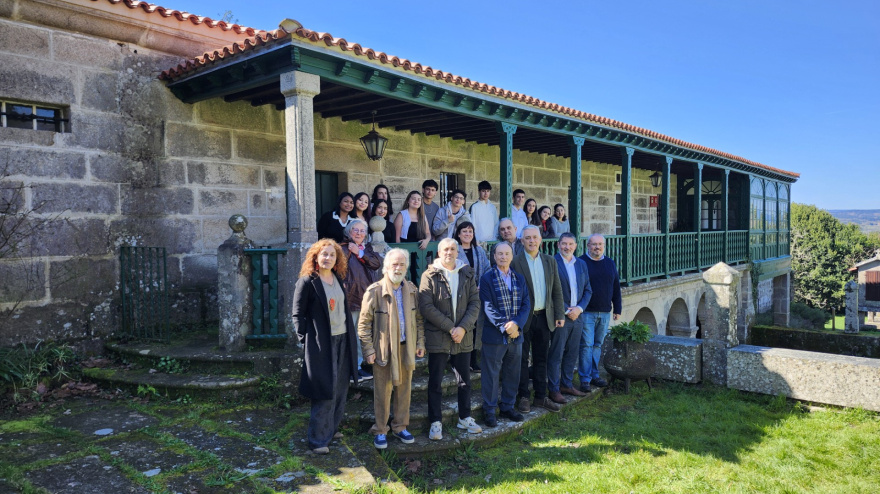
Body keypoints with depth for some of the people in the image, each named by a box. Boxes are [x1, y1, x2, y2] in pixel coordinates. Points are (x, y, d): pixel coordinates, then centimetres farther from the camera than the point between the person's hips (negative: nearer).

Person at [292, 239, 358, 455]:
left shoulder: (338, 280, 9)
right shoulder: (306, 282, -10)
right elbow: (298, 314, -8)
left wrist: (351, 337, 10)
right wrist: (305, 340, -11)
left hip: (342, 341, 7)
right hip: (320, 343, -7)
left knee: (340, 389, 14)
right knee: (324, 392, -3)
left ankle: (332, 428, 31)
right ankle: (318, 439, 10)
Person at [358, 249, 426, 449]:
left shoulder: (412, 290, 5)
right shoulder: (374, 291, -10)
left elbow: (418, 318, 12)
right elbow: (364, 323, -8)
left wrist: (420, 343, 8)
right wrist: (369, 350, -10)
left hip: (406, 348, 4)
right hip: (383, 349, -4)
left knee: (404, 389, 13)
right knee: (383, 392, 5)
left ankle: (400, 427, 29)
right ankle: (380, 431, 20)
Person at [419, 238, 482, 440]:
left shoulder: (467, 274, 7)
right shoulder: (429, 275, -4)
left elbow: (475, 303, 2)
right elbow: (426, 307, -12)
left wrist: (463, 327, -12)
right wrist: (450, 328, -15)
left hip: (463, 337, 3)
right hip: (438, 338, -3)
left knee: (464, 380, 13)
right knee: (435, 382, 5)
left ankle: (465, 418, 28)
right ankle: (435, 422, 17)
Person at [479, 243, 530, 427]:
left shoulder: (519, 278, 10)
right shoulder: (487, 278, -4)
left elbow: (525, 303, 4)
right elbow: (488, 307, -11)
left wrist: (516, 323, -13)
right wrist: (504, 327, -18)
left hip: (515, 334, 5)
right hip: (494, 335, -4)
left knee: (512, 374, 13)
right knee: (491, 374, 2)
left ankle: (507, 406, 27)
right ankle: (489, 410, 14)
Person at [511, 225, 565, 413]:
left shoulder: (550, 261, 8)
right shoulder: (514, 262, -8)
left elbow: (557, 290, 11)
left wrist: (560, 315, 6)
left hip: (544, 317, 5)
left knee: (541, 359, 13)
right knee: (522, 359, 5)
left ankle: (541, 396, 24)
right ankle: (523, 397, 16)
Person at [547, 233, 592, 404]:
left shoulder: (581, 264, 12)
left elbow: (587, 290, 12)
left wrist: (579, 308, -4)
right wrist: (565, 311, -13)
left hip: (577, 315, 6)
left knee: (572, 353, 14)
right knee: (556, 355, 0)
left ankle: (567, 385, 27)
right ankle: (554, 389, 9)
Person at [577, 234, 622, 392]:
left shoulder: (610, 263, 12)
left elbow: (616, 288, 16)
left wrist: (617, 309, 13)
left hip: (605, 313, 5)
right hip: (586, 312, -5)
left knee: (598, 345, 11)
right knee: (586, 345, -5)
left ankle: (594, 375, 21)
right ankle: (585, 379, 1)